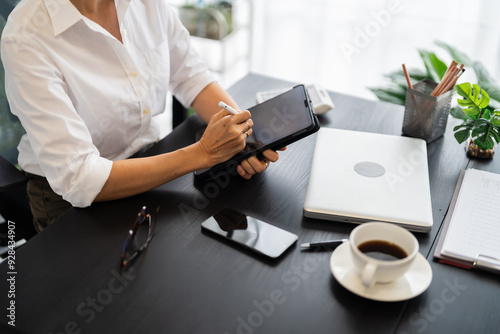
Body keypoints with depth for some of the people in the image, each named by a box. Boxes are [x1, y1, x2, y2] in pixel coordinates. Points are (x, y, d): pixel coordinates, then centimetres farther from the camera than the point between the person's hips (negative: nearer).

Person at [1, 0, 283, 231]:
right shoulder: (25, 40, -26)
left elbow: (189, 75, 4)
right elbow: (78, 181, -30)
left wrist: (243, 129, -16)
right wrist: (203, 153, -30)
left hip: (149, 161, 6)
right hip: (70, 200, -5)